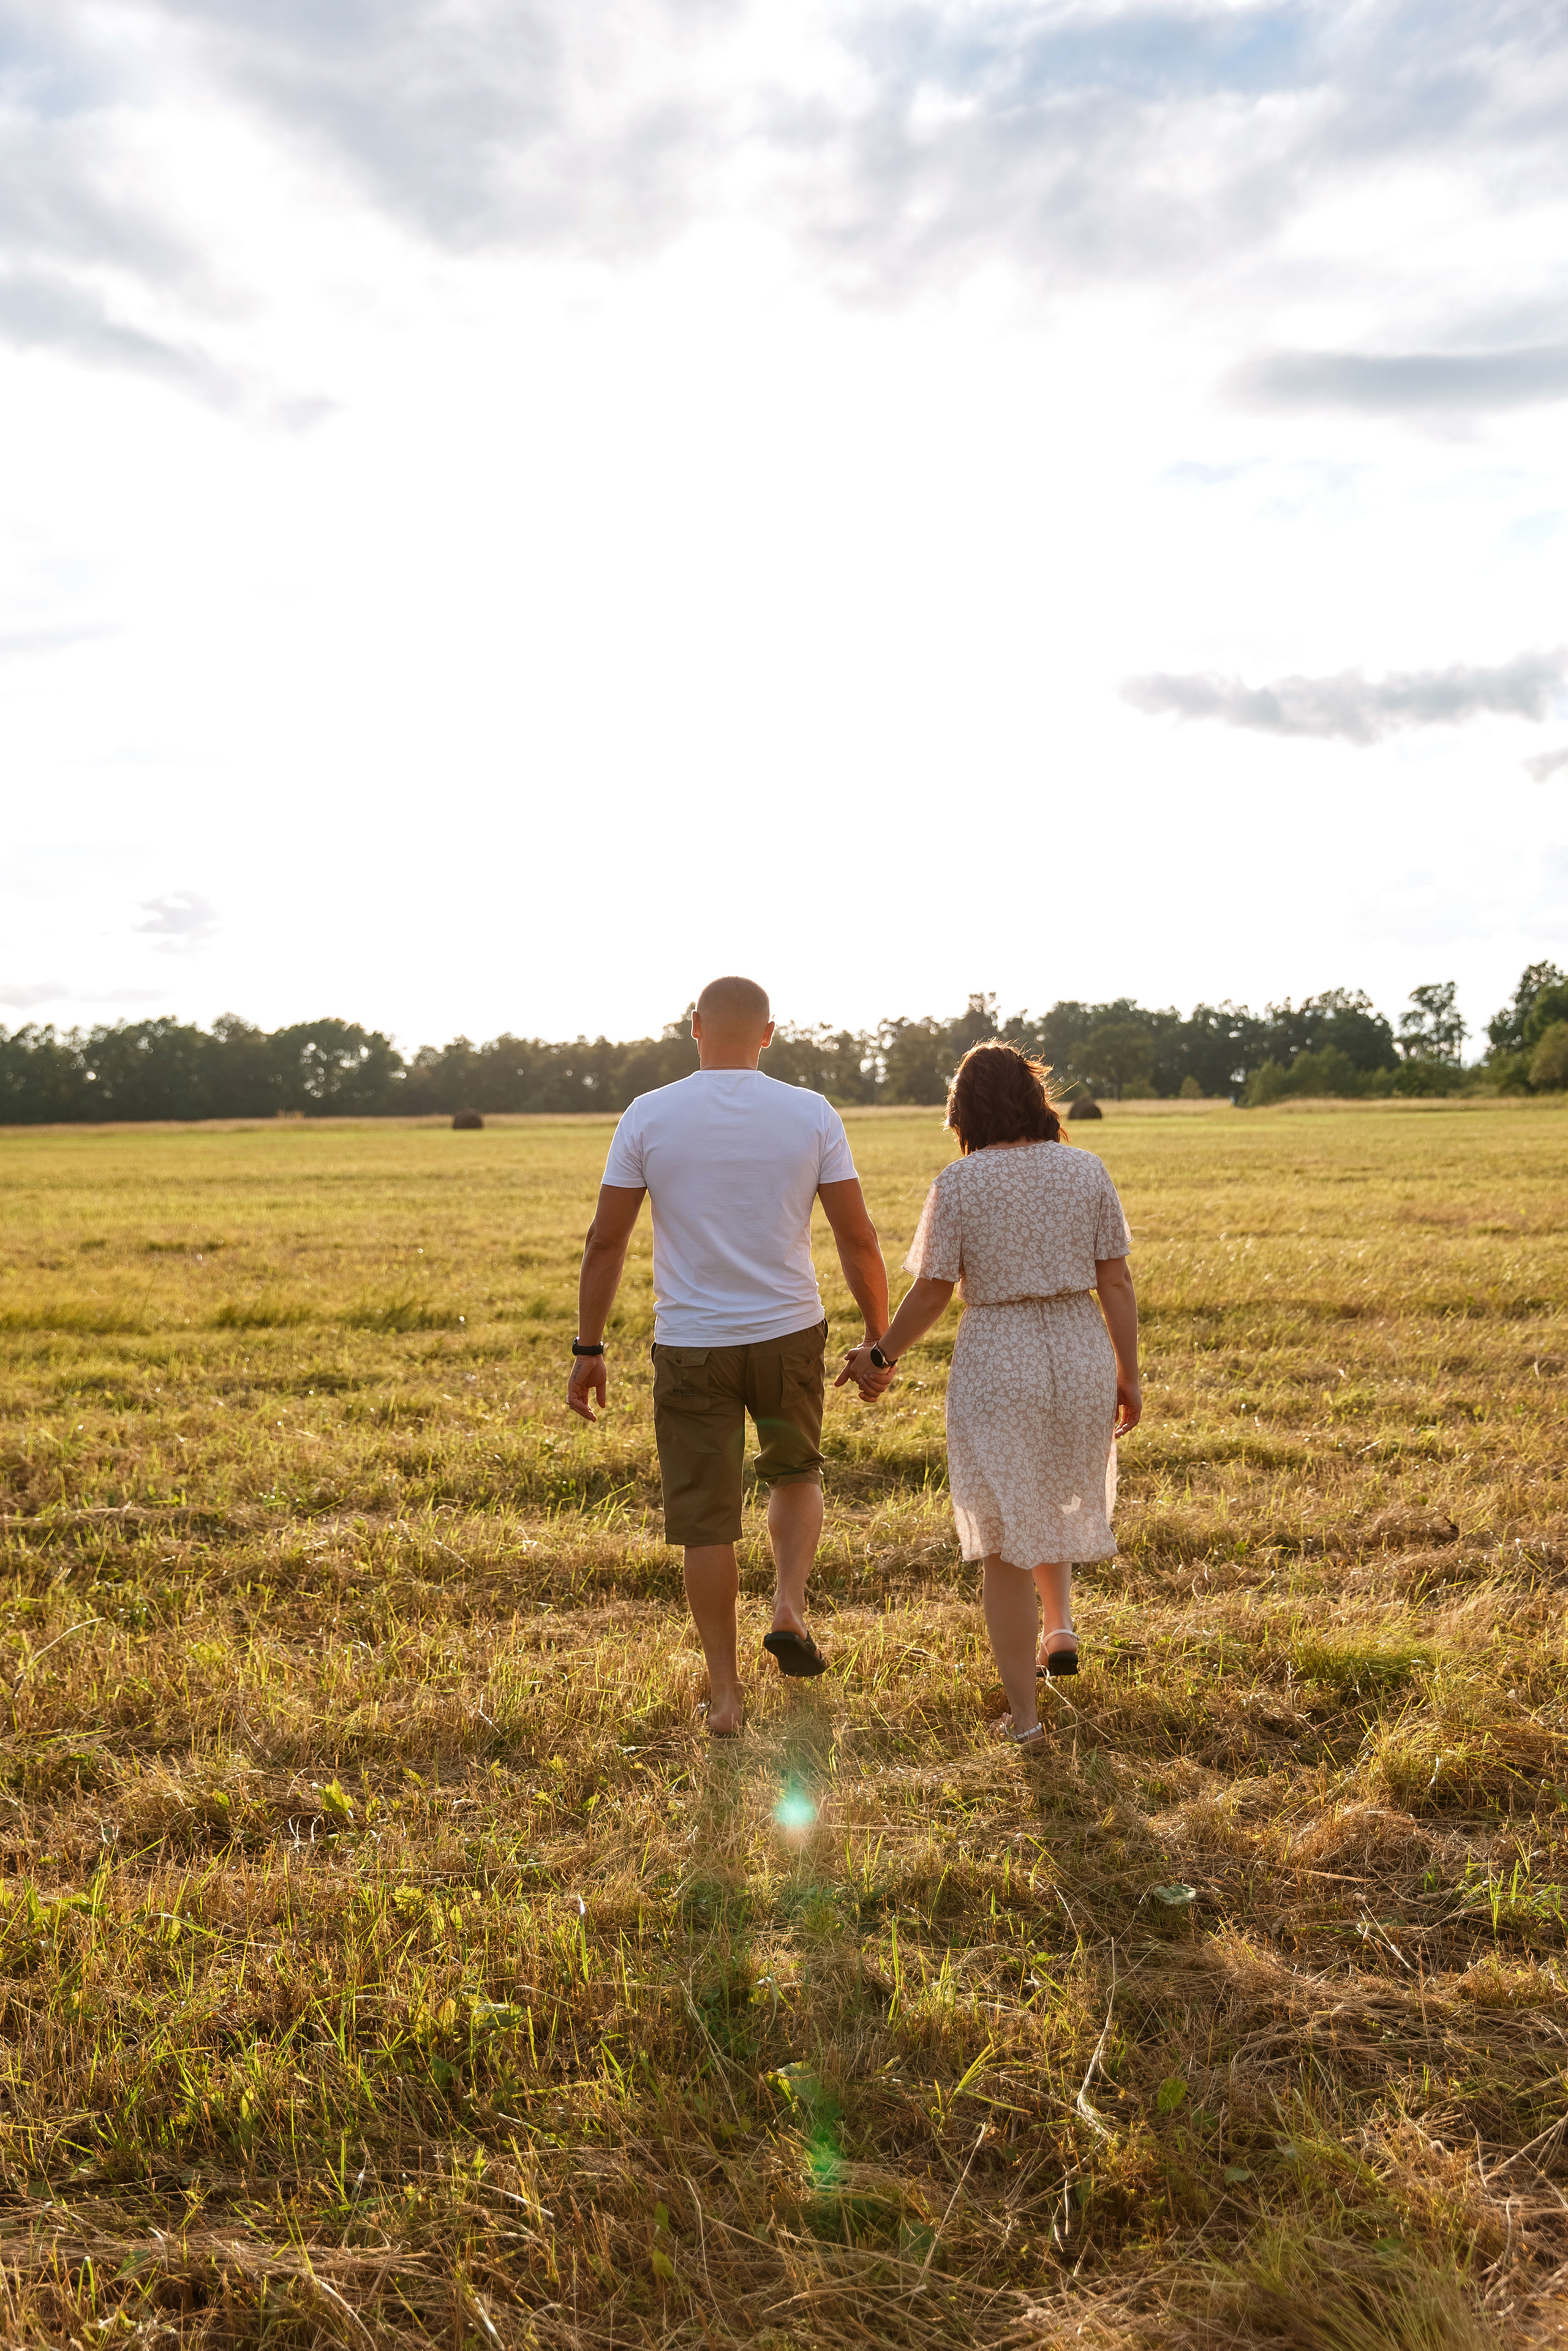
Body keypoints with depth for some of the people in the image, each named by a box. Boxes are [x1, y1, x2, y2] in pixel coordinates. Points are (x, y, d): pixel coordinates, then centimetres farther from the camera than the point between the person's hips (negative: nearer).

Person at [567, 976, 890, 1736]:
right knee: (796, 1474, 27)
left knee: (705, 1521, 10)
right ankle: (789, 1608, 5)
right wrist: (879, 1338, 7)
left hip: (690, 1345, -1)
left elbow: (605, 1240, -4)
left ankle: (726, 1694, 17)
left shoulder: (648, 1116, -4)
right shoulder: (811, 1114, -4)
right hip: (788, 1333, 1)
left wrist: (588, 1348, 4)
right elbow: (857, 1236, -4)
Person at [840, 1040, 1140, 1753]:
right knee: (1057, 1496, 32)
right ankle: (1061, 1628, 22)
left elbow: (931, 1292, -9)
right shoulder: (1085, 1170, -1)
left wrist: (882, 1356, 5)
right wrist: (1128, 1374, 6)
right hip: (1080, 1356, 3)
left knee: (1003, 1538, 8)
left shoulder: (957, 1184, -9)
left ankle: (1025, 1716, 13)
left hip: (996, 1367, -3)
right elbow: (1115, 1280, -1)